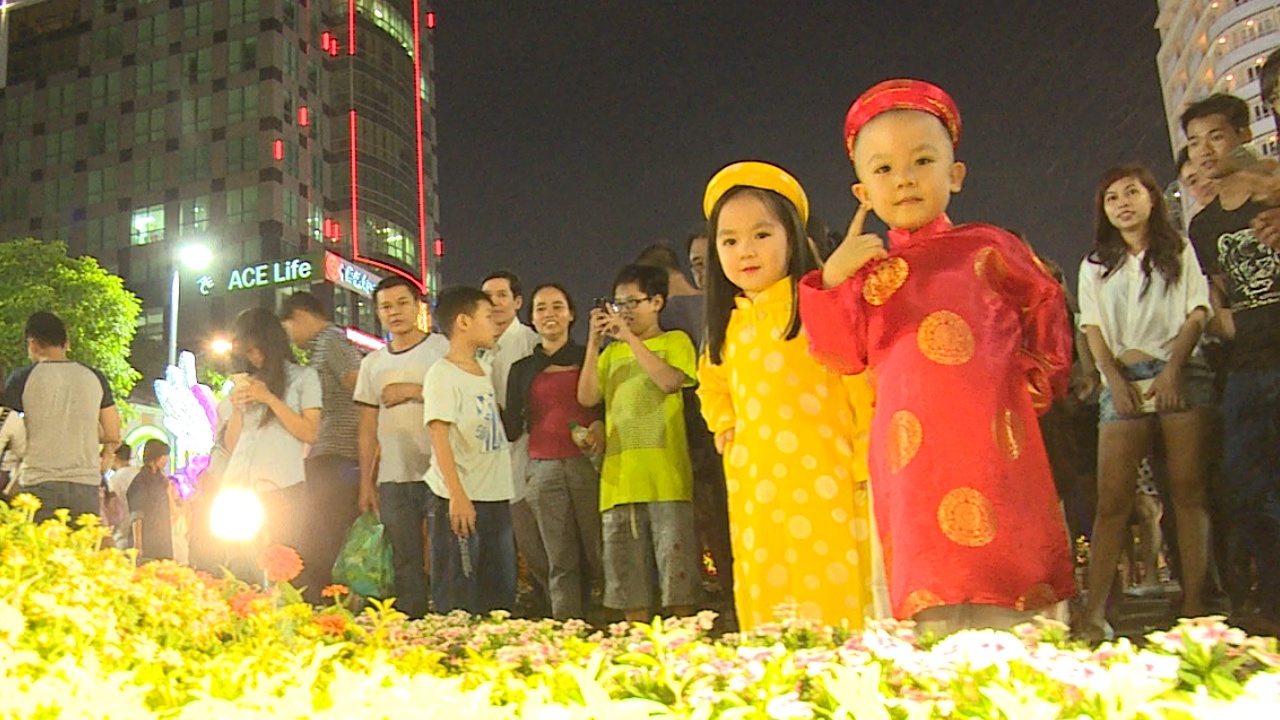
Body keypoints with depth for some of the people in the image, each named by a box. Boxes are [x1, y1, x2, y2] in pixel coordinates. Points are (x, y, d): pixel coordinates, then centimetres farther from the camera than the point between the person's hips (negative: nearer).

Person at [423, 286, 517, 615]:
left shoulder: (486, 372, 16)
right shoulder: (443, 374, -8)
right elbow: (439, 436, -15)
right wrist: (457, 495, -22)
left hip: (496, 498, 8)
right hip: (458, 501, -8)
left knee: (501, 595, 11)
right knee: (457, 602, -3)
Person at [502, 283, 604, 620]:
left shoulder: (590, 358, 9)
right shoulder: (523, 370, 15)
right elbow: (512, 429, 9)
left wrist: (601, 425, -10)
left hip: (588, 465, -2)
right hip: (544, 471, 2)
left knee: (600, 552, -5)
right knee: (561, 562, 2)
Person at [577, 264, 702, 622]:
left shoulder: (675, 341, 7)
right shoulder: (612, 352, 19)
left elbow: (671, 380, -14)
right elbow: (587, 397, 5)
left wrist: (630, 338, -13)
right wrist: (593, 343, -1)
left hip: (666, 478, -5)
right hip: (619, 478, 5)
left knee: (675, 568, -6)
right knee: (628, 574, 7)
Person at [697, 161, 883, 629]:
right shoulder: (730, 323, 15)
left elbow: (867, 389, -8)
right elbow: (712, 384, 34)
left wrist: (868, 470, -10)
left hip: (825, 494, -6)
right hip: (755, 501, 6)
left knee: (838, 615, -8)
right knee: (769, 631, 6)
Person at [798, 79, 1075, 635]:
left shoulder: (986, 247, 8)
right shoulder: (866, 274, 12)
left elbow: (1045, 302, 20)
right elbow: (844, 356, 5)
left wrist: (1041, 372, 11)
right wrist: (832, 281, -3)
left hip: (989, 439, -1)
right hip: (914, 457, 1)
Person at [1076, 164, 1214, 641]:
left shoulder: (1179, 250, 15)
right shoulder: (1095, 266, 18)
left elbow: (1197, 313, 5)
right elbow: (1093, 329, 9)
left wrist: (1173, 369, -10)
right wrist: (1116, 379, -7)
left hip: (1180, 374, 0)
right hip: (1124, 381, 1)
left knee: (1189, 489, -6)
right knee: (1112, 498, -8)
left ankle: (1194, 605, -5)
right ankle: (1094, 612, -12)